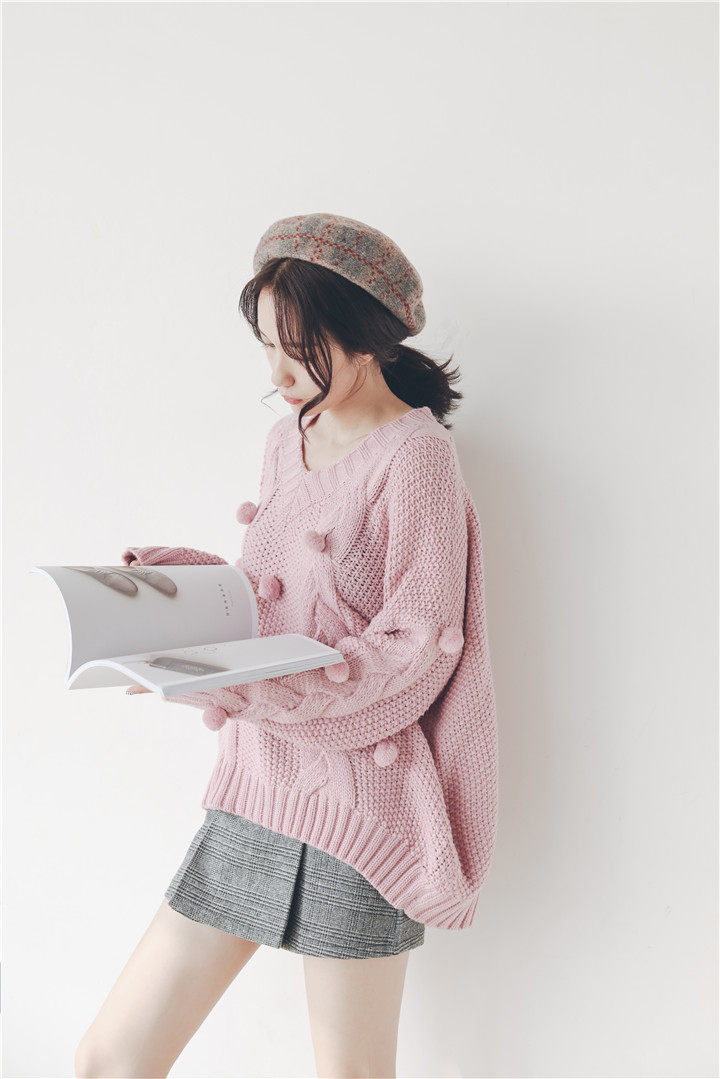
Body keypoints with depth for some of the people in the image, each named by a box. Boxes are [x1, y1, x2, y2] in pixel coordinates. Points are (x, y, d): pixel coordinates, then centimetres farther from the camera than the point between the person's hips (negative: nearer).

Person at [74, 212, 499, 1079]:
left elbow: (420, 648, -14)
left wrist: (258, 689, -25)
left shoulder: (415, 453, -11)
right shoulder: (289, 438, 12)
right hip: (252, 788, 7)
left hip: (356, 801, -7)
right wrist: (182, 574, 0)